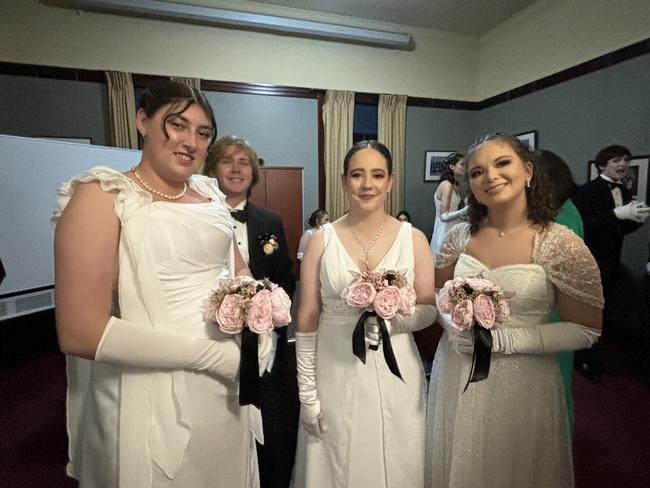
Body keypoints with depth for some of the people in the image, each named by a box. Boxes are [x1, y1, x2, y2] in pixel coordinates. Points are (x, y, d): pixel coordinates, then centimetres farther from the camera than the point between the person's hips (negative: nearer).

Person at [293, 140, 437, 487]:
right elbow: (306, 319, -3)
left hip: (395, 376, 1)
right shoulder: (322, 239, -5)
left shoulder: (413, 238, -2)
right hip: (335, 377, 0)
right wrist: (307, 393, -3)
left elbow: (429, 310, 3)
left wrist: (394, 318, -18)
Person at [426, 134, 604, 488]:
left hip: (521, 383, -3)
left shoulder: (561, 243, -13)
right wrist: (453, 324, -13)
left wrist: (504, 339, -18)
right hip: (455, 376, 3)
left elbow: (586, 331, -9)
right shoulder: (460, 235, -4)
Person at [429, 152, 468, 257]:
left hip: (451, 231, 9)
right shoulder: (447, 185, -16)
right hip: (445, 232, -9)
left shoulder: (454, 186, 11)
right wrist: (466, 210, -18)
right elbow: (444, 216, -20)